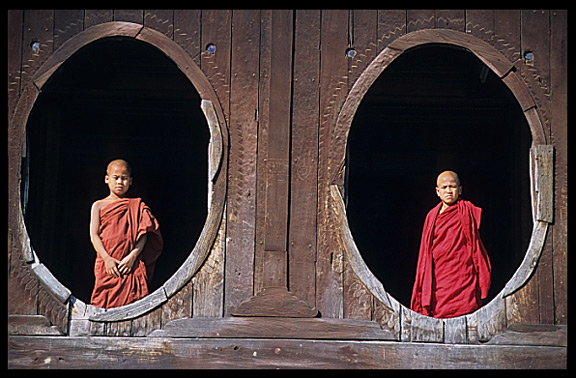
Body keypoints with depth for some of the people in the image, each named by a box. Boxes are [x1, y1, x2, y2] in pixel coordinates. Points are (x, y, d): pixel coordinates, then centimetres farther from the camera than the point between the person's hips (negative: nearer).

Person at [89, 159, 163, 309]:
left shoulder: (136, 206, 13)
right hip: (107, 265, 0)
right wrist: (107, 259, -12)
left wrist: (132, 256, -13)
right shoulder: (99, 205, 13)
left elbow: (143, 234, 3)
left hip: (131, 264, 0)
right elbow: (94, 234, 2)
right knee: (104, 303, -7)